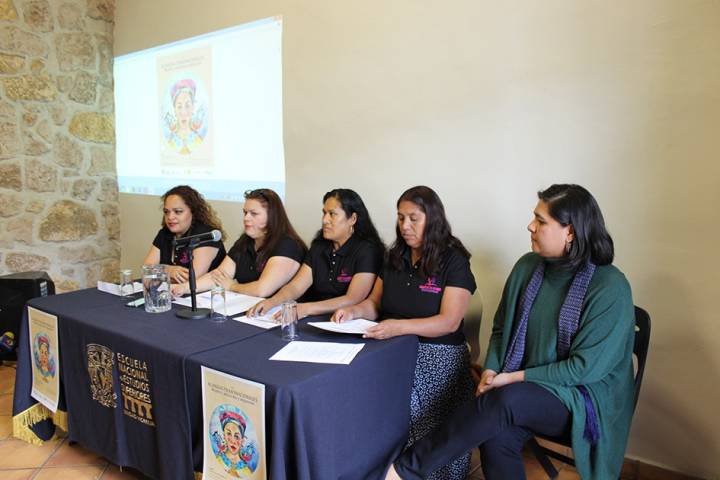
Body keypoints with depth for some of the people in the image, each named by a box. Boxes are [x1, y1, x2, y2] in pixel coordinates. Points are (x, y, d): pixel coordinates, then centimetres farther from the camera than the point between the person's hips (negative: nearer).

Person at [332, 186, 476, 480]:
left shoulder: (454, 261, -7)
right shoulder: (394, 257, 11)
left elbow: (449, 322, -16)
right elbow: (375, 303, 14)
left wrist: (400, 327, -31)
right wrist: (353, 311, -10)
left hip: (436, 359, -4)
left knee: (433, 441, -16)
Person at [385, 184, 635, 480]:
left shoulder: (610, 288, -14)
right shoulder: (527, 267, 2)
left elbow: (586, 366, -16)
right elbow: (501, 329, 10)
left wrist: (516, 377, -16)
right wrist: (490, 371, -7)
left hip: (584, 397, -4)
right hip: (524, 389, 5)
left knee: (506, 400, -33)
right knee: (496, 438, -28)